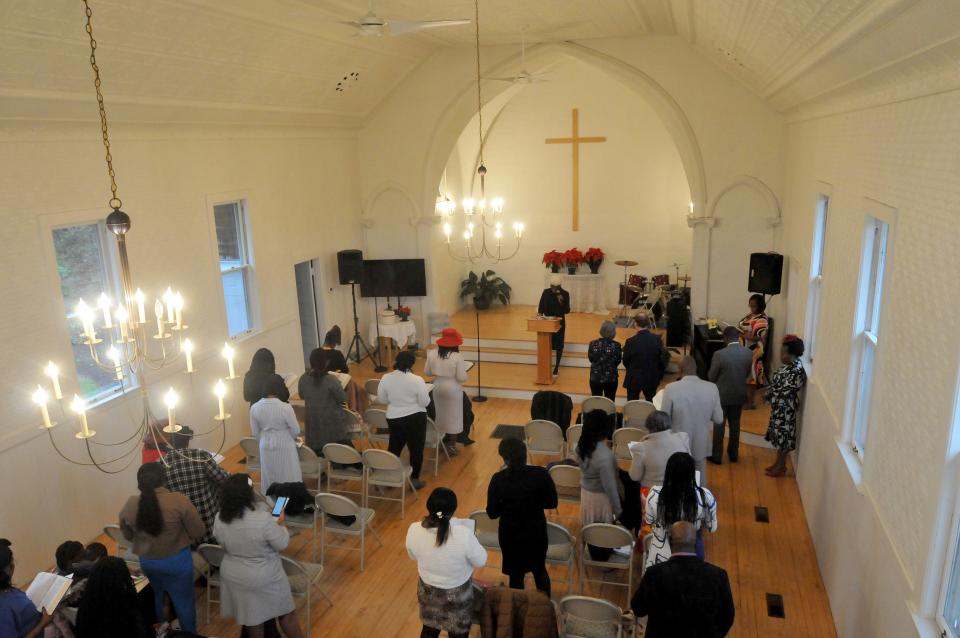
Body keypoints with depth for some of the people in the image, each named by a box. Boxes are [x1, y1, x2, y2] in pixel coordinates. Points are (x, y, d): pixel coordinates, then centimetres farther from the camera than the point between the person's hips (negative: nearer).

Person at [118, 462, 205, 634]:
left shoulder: (129, 505, -13)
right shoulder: (179, 501, -24)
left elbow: (127, 536, 5)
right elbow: (199, 532, -15)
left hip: (146, 561, 4)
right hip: (177, 561, -3)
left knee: (154, 599, 27)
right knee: (183, 601, 15)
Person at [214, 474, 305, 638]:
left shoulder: (219, 519, -13)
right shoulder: (263, 519, -32)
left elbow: (225, 545, 4)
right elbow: (282, 544, -18)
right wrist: (281, 524, -2)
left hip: (233, 576, 5)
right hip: (265, 578, -5)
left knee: (251, 617, 23)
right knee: (286, 613, 16)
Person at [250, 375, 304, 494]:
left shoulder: (254, 407, -10)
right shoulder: (285, 407, -23)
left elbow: (255, 433, 1)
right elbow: (296, 430, -12)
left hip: (265, 447, 4)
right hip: (285, 447, -4)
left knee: (269, 478, 20)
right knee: (288, 478, 12)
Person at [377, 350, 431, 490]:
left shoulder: (386, 378, -8)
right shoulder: (417, 380, -18)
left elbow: (382, 399, 2)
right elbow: (425, 402, -12)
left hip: (393, 418, 3)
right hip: (415, 418, -3)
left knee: (394, 447, 18)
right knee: (416, 449, 11)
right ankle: (414, 479, 19)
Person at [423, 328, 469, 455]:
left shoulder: (432, 354, -7)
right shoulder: (457, 357, -20)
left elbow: (427, 372, 2)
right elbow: (462, 378, -18)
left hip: (438, 386, 5)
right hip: (453, 388, -5)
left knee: (440, 414, 20)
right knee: (453, 416, 8)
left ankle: (442, 441, 33)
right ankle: (451, 445, 15)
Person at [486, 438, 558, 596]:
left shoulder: (498, 480, -20)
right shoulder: (540, 474, -19)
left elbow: (492, 513, -12)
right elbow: (552, 503, -7)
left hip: (510, 534, -1)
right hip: (536, 531, 1)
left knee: (516, 575, 21)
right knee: (540, 570, 27)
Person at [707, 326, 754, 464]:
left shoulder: (719, 354, -22)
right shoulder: (749, 353, -8)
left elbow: (711, 377, -11)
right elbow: (747, 375, 5)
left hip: (722, 395, -4)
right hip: (739, 394, 4)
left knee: (719, 425, 9)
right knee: (735, 424, 18)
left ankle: (717, 456, 18)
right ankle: (733, 454, 30)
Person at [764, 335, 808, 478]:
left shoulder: (796, 372, -27)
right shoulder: (790, 365, 3)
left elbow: (784, 391, -24)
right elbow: (778, 383, 14)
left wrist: (769, 394, -11)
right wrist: (770, 393, 1)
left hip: (786, 408, -9)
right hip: (779, 407, 9)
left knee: (783, 436, 5)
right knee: (779, 435, 19)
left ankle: (781, 467, 19)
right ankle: (779, 463, 32)